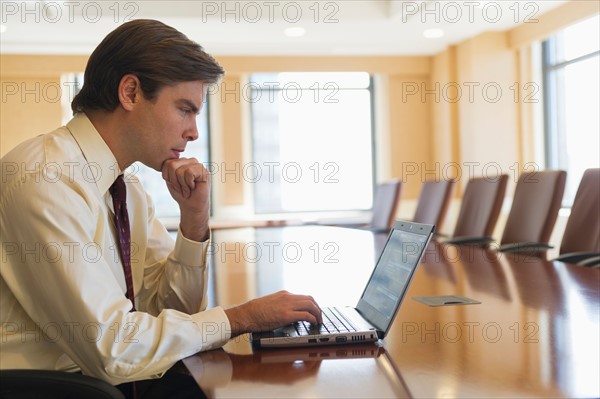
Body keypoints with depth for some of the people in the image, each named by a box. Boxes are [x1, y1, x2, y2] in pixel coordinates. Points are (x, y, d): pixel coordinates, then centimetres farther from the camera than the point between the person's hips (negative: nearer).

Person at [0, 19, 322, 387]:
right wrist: (243, 317, -15)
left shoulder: (129, 189, 5)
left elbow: (175, 308, 8)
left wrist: (194, 217, -7)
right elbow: (112, 349, -23)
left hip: (95, 379, 7)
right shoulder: (45, 177, -20)